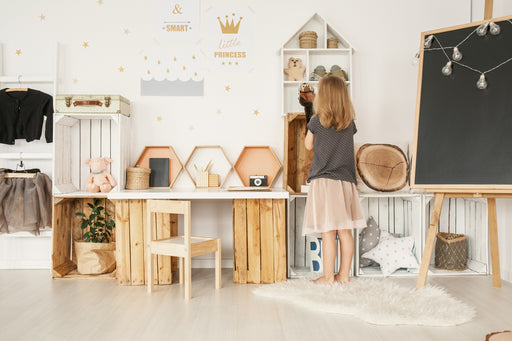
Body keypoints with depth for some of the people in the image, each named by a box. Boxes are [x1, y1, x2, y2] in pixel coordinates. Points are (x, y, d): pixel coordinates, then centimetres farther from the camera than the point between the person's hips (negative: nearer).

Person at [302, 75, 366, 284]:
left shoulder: (317, 121, -5)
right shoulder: (350, 123, 6)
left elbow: (308, 145, 10)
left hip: (323, 181, -5)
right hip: (346, 181, 5)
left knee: (328, 232, -1)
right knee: (345, 231, 9)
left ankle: (328, 276, 6)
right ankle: (344, 274, 18)